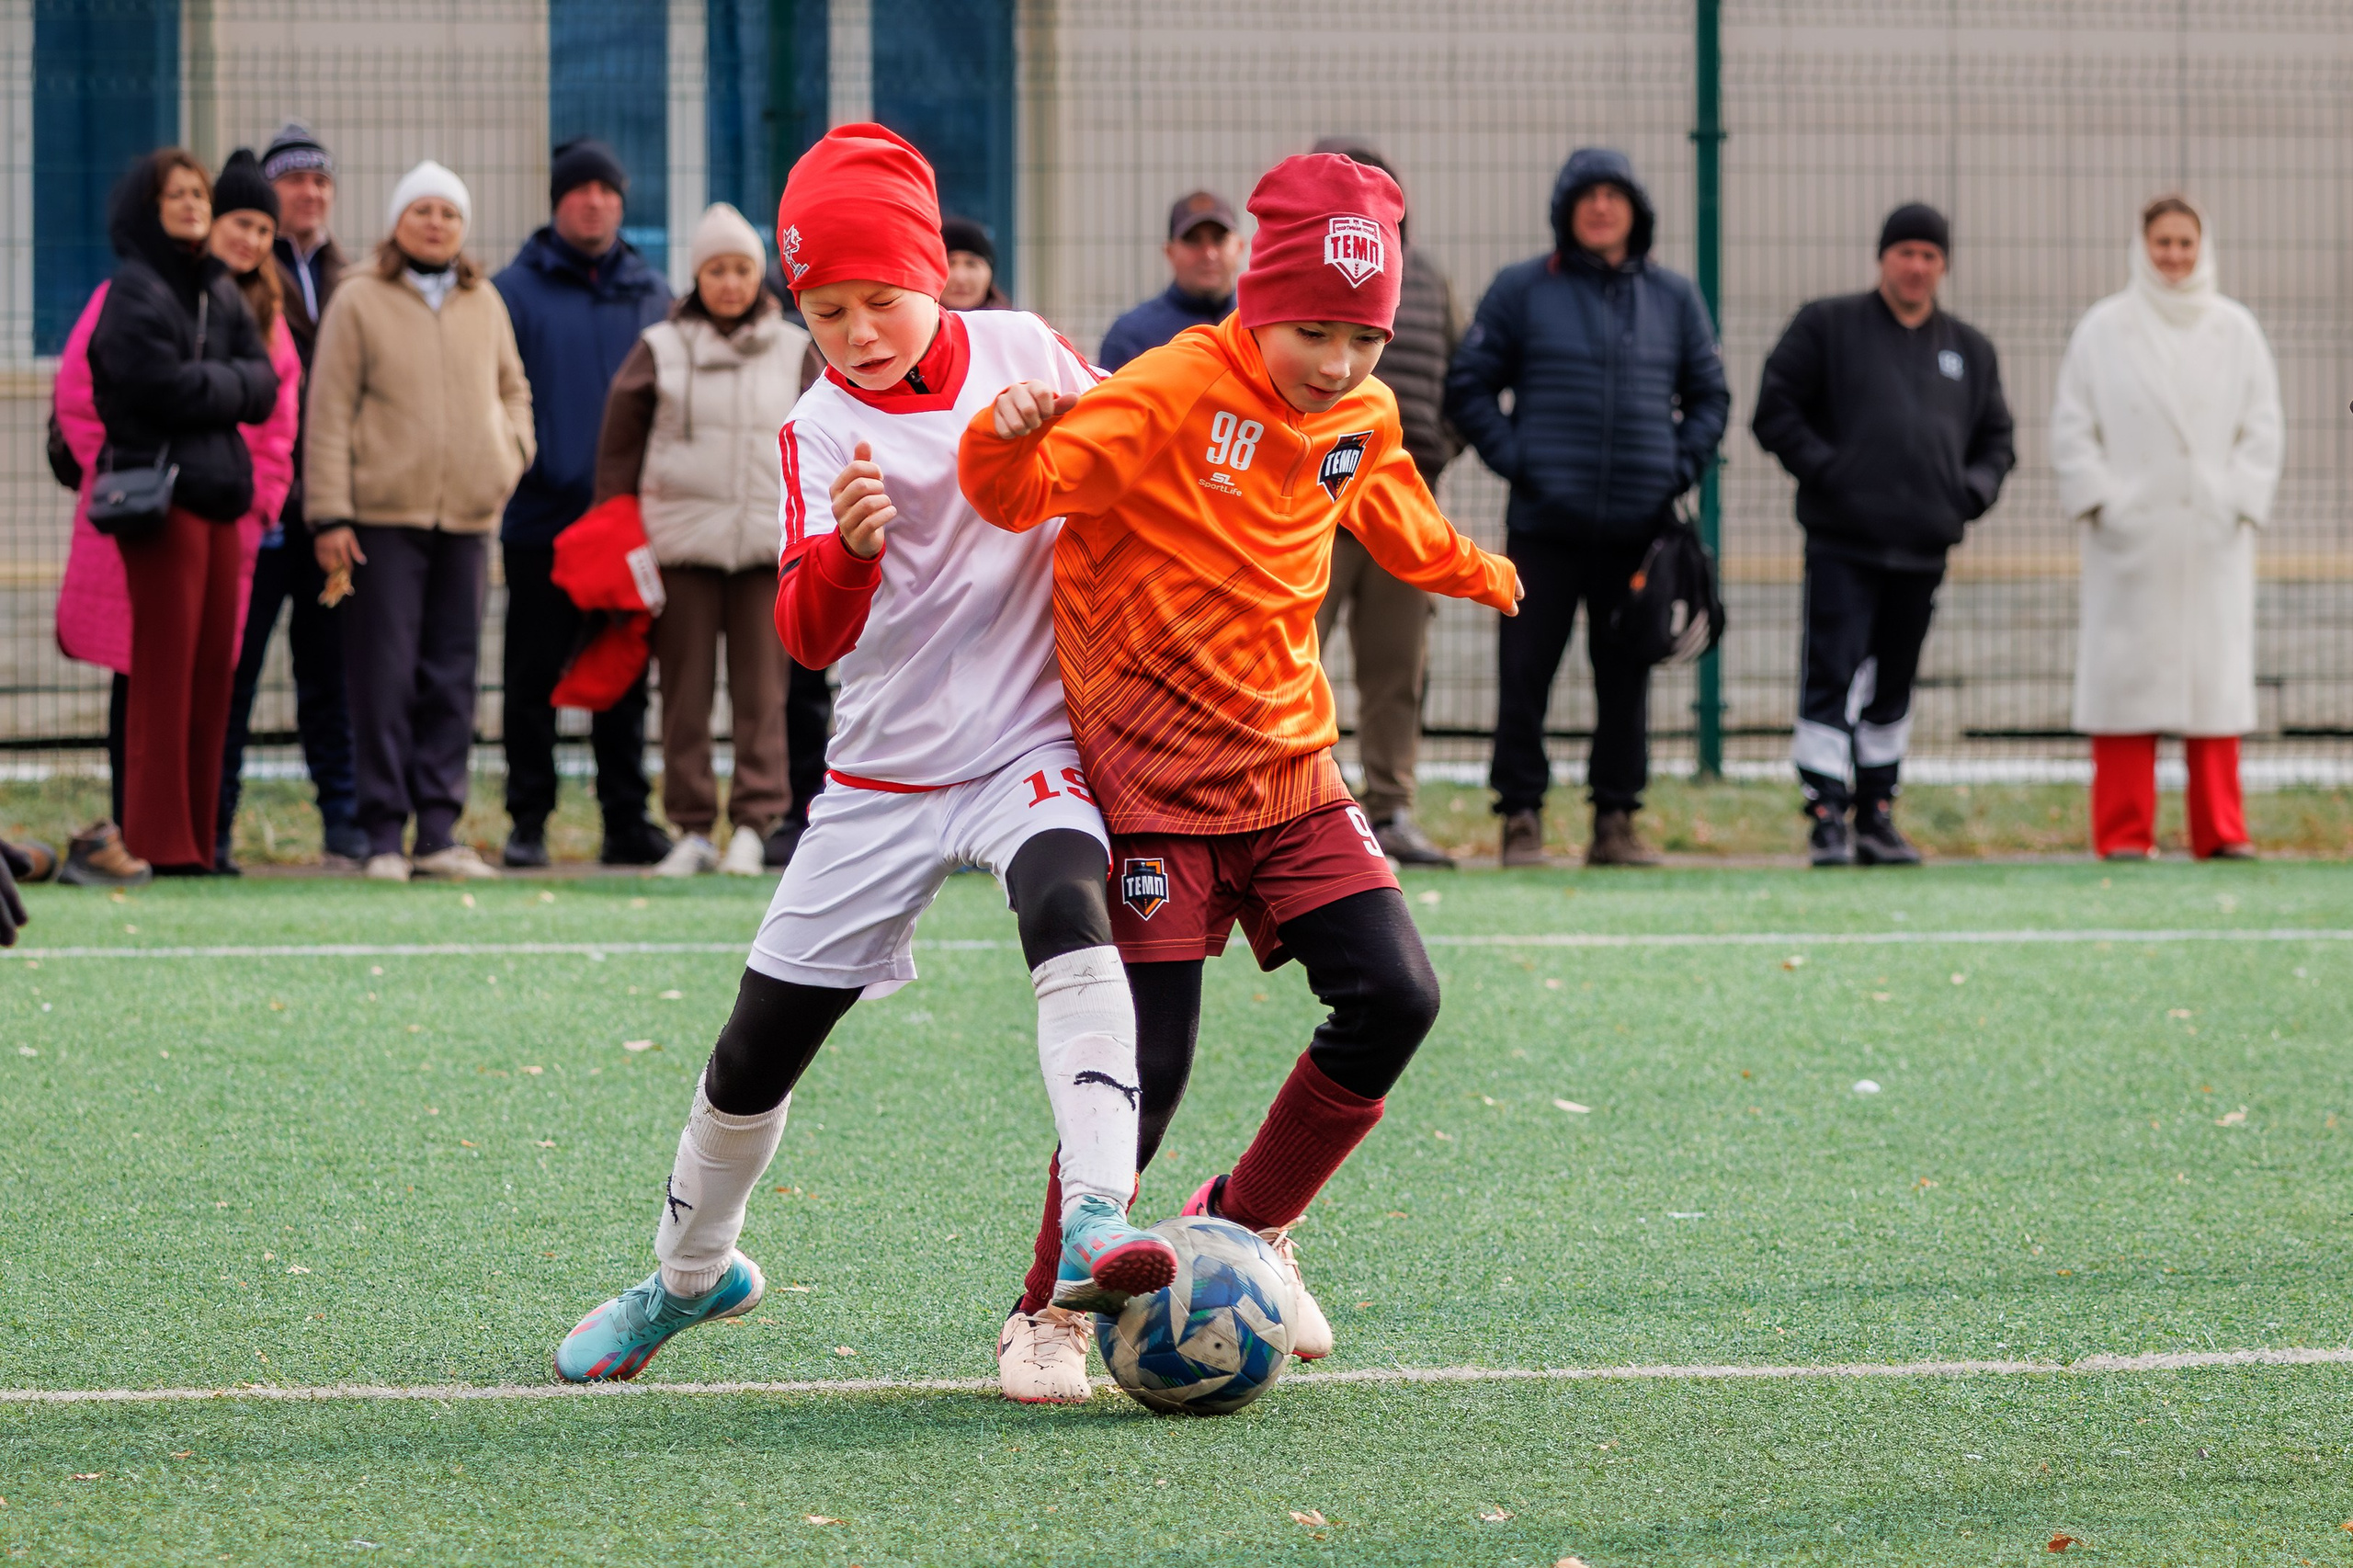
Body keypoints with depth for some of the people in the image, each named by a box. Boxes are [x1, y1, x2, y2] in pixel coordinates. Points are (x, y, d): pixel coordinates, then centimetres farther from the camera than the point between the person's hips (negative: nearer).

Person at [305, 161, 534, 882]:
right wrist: (329, 516, -8)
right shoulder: (360, 302, 0)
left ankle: (438, 829, 8)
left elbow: (512, 386, 27)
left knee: (451, 679, 4)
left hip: (467, 516, 4)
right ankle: (384, 834, -2)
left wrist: (511, 451, 6)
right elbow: (328, 413, -2)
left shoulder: (484, 305, 13)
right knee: (384, 678, -5)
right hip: (383, 517, -4)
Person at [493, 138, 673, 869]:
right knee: (534, 679, 1)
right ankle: (527, 822, 6)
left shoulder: (651, 294, 12)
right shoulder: (516, 290, 1)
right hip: (542, 520, -3)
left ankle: (627, 821, 10)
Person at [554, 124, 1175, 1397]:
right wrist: (847, 549, -40)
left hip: (1027, 742, -1)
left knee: (1069, 910, -34)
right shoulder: (822, 433, -7)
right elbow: (808, 635, -20)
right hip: (886, 769, 1)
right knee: (758, 1048, 6)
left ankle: (1095, 1222, -45)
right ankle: (689, 1273, 34)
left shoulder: (1023, 352, -3)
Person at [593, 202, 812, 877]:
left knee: (761, 689, -4)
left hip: (768, 540, 0)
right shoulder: (660, 349, 5)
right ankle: (693, 828, 6)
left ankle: (754, 823, -2)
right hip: (681, 536, 0)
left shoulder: (795, 350, 9)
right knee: (686, 689, 1)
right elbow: (619, 443, 9)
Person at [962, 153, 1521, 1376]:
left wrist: (1474, 573, 47)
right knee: (1146, 1065, -10)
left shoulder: (1363, 419, 6)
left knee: (1394, 1000, -7)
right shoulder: (1172, 395, -15)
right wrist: (1009, 442, -49)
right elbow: (1026, 492, -27)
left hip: (1287, 763, 6)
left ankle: (1247, 1225, 15)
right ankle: (1049, 1309, 11)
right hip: (1151, 779, -6)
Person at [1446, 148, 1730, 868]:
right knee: (1525, 674, -4)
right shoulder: (1522, 290, 4)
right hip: (1545, 524, -2)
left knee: (1627, 677, 5)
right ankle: (1521, 816, 3)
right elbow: (1469, 385, 4)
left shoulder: (1673, 297, 12)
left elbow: (1709, 395, 20)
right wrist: (1514, 458, -8)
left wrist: (1681, 464, 4)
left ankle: (1617, 820, 12)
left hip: (1640, 525, 2)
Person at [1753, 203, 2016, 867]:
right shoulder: (1827, 327, 4)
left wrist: (1974, 488, 3)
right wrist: (1822, 468, -13)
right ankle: (1826, 815, -9)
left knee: (1893, 684, 11)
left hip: (1924, 548, 4)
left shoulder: (1970, 350, 17)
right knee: (1831, 675, -11)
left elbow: (1995, 438, 23)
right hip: (1842, 542, -4)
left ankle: (1877, 813, 19)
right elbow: (1775, 409, 1)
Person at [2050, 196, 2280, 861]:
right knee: (2129, 675, -4)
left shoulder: (2235, 330, 10)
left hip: (2213, 538, 2)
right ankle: (2124, 832, -2)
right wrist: (2100, 502, -7)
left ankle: (2220, 830, 2)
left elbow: (2262, 429, 9)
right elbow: (2073, 429, 4)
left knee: (2218, 674, -1)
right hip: (2130, 536, -1)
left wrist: (2238, 502, -3)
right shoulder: (2103, 330, 6)